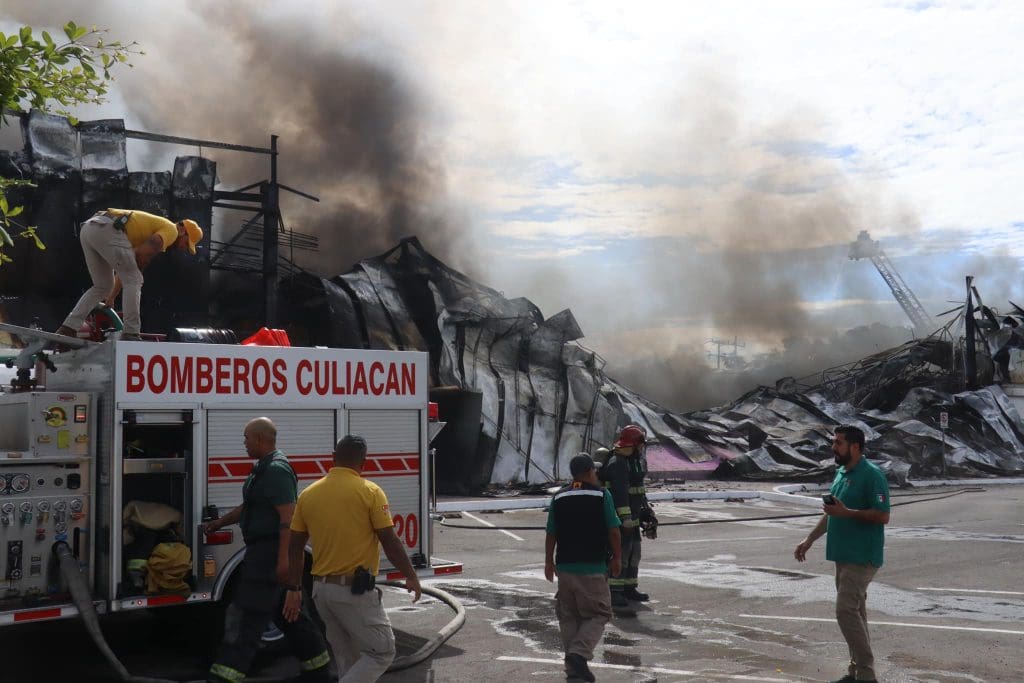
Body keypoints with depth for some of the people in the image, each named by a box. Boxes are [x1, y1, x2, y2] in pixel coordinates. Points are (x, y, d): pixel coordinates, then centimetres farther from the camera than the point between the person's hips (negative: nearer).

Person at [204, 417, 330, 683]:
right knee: (288, 612, 16)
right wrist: (219, 523, 32)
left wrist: (283, 559, -27)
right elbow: (248, 507, 28)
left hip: (270, 551, -11)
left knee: (245, 615, -9)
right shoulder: (263, 468, 16)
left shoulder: (276, 470, -17)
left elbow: (288, 517, -24)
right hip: (263, 550, 11)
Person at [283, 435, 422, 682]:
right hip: (356, 590, -6)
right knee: (381, 652, 3)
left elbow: (295, 547, 9)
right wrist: (411, 576, 3)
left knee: (346, 658, 19)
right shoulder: (369, 492, -9)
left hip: (321, 590, 7)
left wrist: (294, 590, 16)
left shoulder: (308, 494, 6)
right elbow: (390, 542, -9)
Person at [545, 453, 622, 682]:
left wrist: (549, 562, 18)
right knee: (598, 614, 6)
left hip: (565, 567, 4)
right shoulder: (602, 496, -5)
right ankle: (579, 653, -13)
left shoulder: (558, 498, 5)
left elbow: (551, 534, 7)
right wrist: (617, 558, 8)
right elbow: (613, 531, -5)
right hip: (594, 568, -4)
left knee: (568, 616, 14)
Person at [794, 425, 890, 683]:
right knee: (855, 612, 13)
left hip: (862, 558, -9)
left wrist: (846, 512, -23)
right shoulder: (840, 474, 13)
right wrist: (809, 540, 19)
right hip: (843, 555, 9)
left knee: (846, 611, -12)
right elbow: (831, 513, 22)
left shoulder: (871, 475, -15)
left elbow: (883, 516, -19)